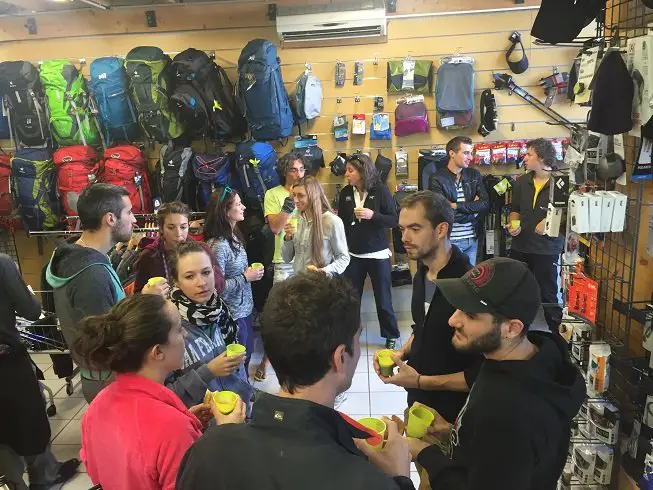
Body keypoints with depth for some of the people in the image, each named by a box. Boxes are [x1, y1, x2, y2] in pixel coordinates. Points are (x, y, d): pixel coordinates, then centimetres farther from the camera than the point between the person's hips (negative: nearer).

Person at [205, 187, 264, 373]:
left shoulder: (234, 237, 5)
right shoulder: (218, 245, -23)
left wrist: (250, 272, 4)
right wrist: (245, 277, -20)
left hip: (245, 309, 9)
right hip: (232, 315, -9)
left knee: (246, 355, 22)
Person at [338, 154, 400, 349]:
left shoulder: (381, 190, -8)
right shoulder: (346, 192, 2)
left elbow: (394, 220, -11)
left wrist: (373, 215, -23)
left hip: (377, 254, -3)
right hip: (353, 254, 3)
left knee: (383, 297, 7)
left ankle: (391, 335, 25)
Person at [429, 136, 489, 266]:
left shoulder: (475, 175, 7)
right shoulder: (437, 179, -10)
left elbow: (485, 203, -4)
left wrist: (457, 206, -14)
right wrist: (473, 208, -7)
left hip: (473, 239, 5)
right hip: (450, 240, -5)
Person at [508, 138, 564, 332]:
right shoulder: (521, 182, 7)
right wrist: (513, 223, -4)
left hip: (548, 249, -5)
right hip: (520, 246, 6)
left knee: (549, 295, 4)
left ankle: (558, 333, 21)